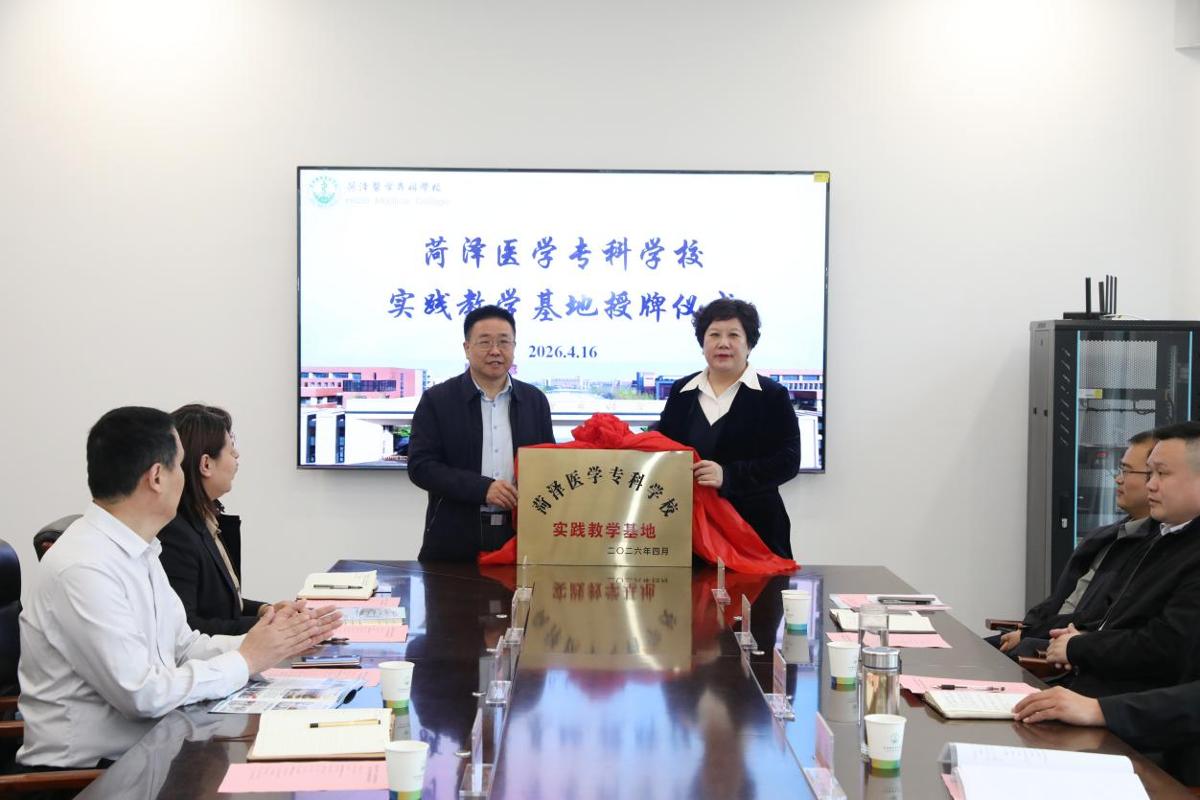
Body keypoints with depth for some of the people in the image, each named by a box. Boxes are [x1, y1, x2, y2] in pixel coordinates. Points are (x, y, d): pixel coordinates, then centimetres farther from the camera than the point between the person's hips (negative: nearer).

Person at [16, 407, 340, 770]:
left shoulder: (138, 551, 8)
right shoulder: (83, 569, -20)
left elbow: (184, 646, 12)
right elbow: (140, 693, -22)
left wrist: (280, 642, 0)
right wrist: (246, 660, -12)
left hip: (145, 749, 8)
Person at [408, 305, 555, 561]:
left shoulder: (535, 400, 9)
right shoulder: (437, 400, -1)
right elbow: (420, 466, -7)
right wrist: (482, 488, -18)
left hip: (520, 537, 3)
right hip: (455, 540, -2)